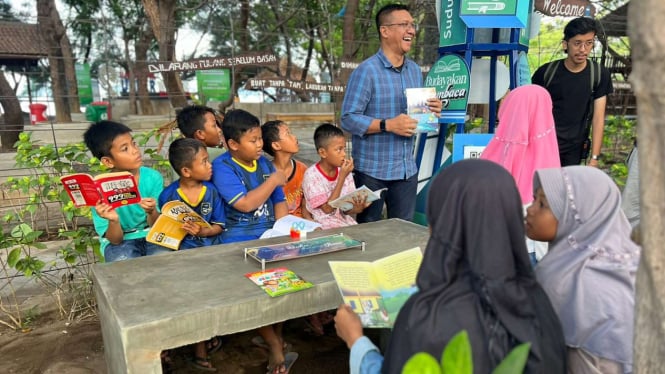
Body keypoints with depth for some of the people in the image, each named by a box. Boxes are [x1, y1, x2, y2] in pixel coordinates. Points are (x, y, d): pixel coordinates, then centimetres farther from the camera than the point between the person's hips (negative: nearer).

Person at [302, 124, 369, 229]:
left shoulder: (344, 171, 2)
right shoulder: (311, 175, -13)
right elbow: (328, 209, -17)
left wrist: (357, 208, -21)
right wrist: (342, 177, -19)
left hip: (345, 220, 5)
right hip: (324, 224, -5)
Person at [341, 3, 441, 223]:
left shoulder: (415, 70, 10)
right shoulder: (366, 71, -13)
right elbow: (348, 119, -18)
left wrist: (431, 111, -2)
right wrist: (388, 125, -25)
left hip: (407, 170, 6)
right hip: (372, 171, -6)